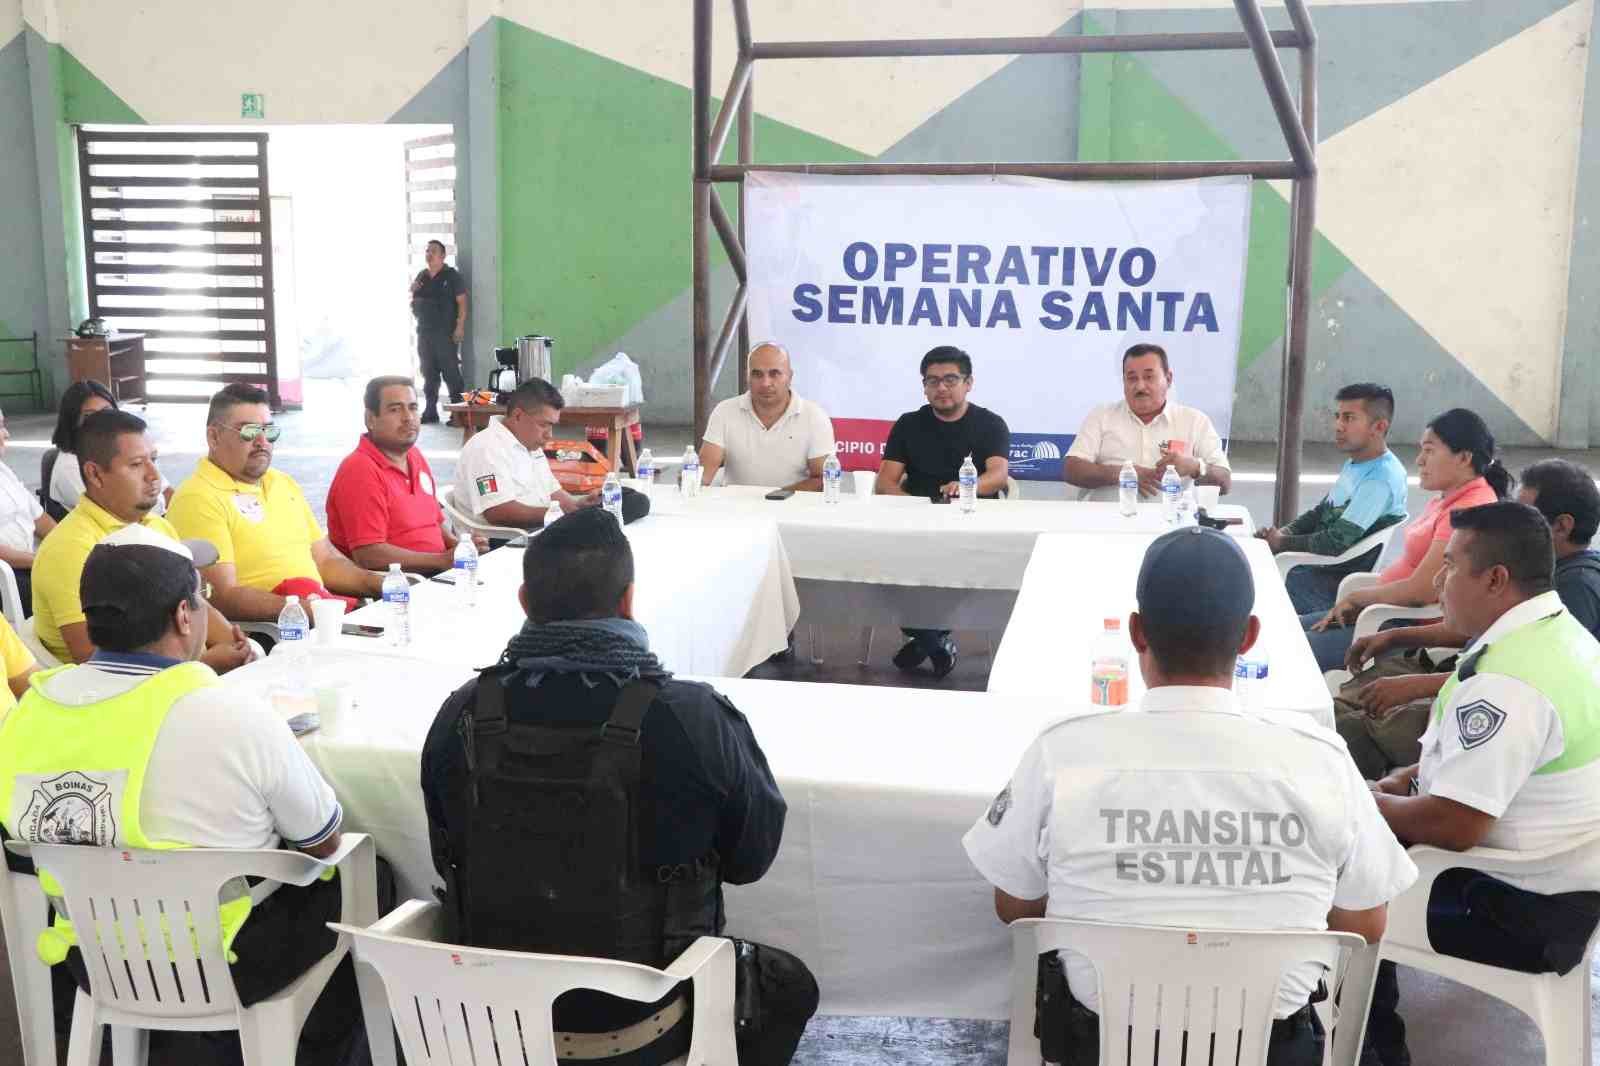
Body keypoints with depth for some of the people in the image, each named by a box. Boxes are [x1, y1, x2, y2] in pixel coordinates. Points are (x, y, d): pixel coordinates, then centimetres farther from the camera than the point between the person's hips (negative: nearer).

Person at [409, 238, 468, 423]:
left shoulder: (451, 276, -3)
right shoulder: (421, 276, 15)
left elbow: (462, 302, -8)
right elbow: (413, 303, 23)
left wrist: (460, 327, -16)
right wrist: (412, 291, 1)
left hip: (445, 333, -6)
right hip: (424, 332, 6)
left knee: (451, 371, -8)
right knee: (428, 372, 9)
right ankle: (430, 410, 14)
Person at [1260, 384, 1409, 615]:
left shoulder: (1381, 479, -22)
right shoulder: (1355, 465, 10)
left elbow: (1337, 542, -24)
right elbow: (1322, 511, 19)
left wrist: (1283, 542, -12)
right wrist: (1284, 531, 0)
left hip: (1343, 581, -9)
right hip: (1321, 566, 9)